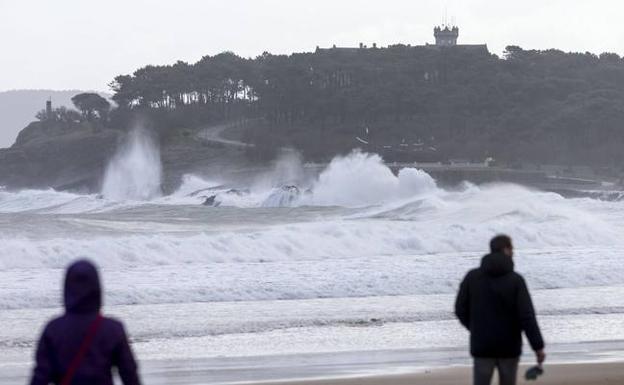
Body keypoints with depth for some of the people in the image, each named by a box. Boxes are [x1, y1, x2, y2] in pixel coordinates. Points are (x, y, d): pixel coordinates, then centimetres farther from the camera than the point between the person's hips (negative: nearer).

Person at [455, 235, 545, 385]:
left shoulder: (472, 277, -3)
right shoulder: (516, 280, -11)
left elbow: (460, 310, 1)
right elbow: (527, 317, -16)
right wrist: (538, 346, -12)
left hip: (482, 346, 1)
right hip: (509, 346, -1)